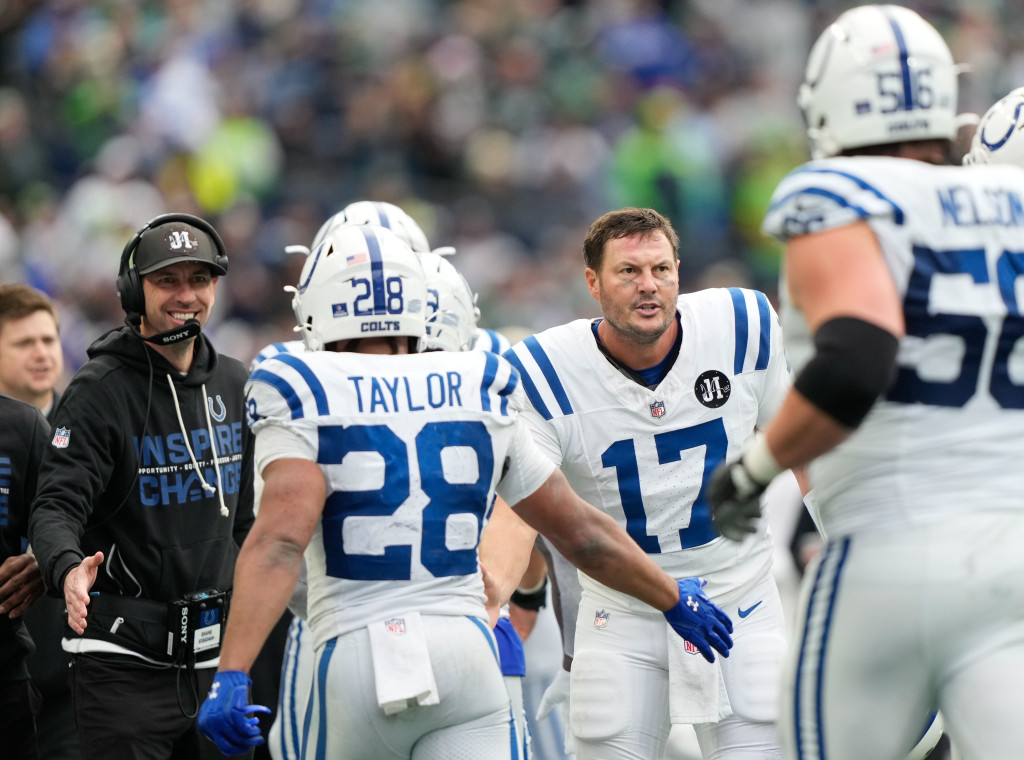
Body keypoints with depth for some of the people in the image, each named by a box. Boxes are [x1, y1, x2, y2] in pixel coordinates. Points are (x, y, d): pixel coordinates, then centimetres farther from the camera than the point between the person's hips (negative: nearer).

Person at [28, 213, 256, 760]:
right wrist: (68, 569, -39)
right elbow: (56, 506, -19)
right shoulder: (100, 389, -11)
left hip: (209, 653, 6)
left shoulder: (233, 385, 10)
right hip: (123, 657, -6)